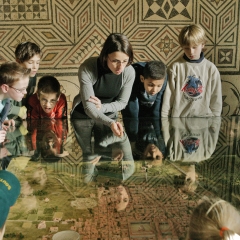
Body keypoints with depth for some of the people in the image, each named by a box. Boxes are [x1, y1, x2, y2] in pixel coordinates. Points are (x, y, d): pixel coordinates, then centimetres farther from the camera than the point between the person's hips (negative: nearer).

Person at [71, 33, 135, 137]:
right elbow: (89, 107, -31)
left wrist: (102, 107, -26)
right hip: (82, 115, -2)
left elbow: (122, 102, -9)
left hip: (108, 116, 2)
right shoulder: (87, 69, -31)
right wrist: (110, 123, -45)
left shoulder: (129, 72, -22)